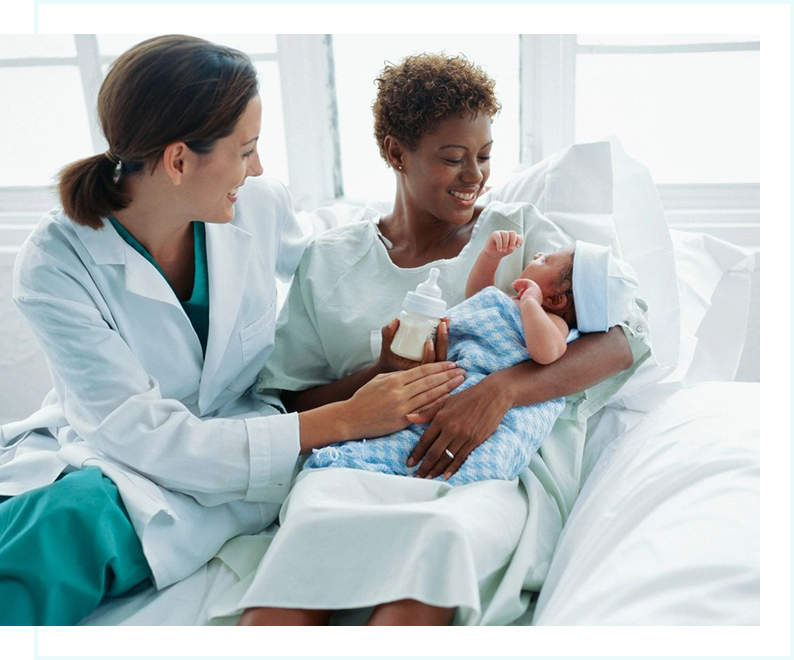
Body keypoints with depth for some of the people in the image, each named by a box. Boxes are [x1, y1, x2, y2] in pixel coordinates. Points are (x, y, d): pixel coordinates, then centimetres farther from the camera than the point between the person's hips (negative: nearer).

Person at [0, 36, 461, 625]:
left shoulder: (260, 209, -8)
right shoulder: (57, 263, -19)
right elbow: (147, 437, -22)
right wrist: (343, 421, -27)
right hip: (93, 452, -1)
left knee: (76, 516, -31)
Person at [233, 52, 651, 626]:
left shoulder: (519, 230, 15)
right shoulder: (330, 262, 17)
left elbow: (627, 335, 1)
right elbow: (285, 405, 14)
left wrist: (501, 389, -16)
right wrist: (381, 374, -7)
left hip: (500, 475, 0)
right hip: (365, 465, 1)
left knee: (439, 537, -38)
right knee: (315, 520, -37)